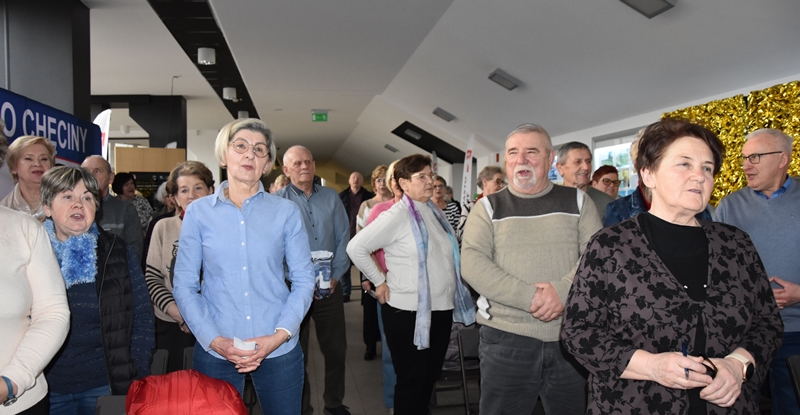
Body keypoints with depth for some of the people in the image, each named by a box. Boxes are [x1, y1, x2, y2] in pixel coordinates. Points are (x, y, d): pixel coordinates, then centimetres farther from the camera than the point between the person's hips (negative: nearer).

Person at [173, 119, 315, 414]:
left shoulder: (286, 212, 0)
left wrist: (280, 335, -12)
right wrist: (213, 339, -11)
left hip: (279, 351, 0)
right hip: (214, 352, 0)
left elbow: (303, 279, 0)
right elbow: (184, 285, 1)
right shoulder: (198, 212, 1)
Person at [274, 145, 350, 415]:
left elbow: (343, 238, 4)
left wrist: (336, 275, -7)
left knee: (336, 349, 12)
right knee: (296, 352, 10)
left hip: (330, 286, 3)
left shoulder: (331, 198, 6)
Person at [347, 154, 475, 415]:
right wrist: (380, 282, -12)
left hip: (442, 309, 7)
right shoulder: (397, 216, -14)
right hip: (409, 312, -7)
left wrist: (450, 293, 13)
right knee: (412, 381, 6)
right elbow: (356, 247, -15)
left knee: (431, 376, 19)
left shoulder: (436, 213, 8)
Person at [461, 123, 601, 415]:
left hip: (571, 337, 2)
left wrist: (563, 290, -20)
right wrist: (530, 297, -19)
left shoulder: (577, 201, 8)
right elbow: (472, 263, -8)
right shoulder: (488, 207, 4)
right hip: (506, 338, -1)